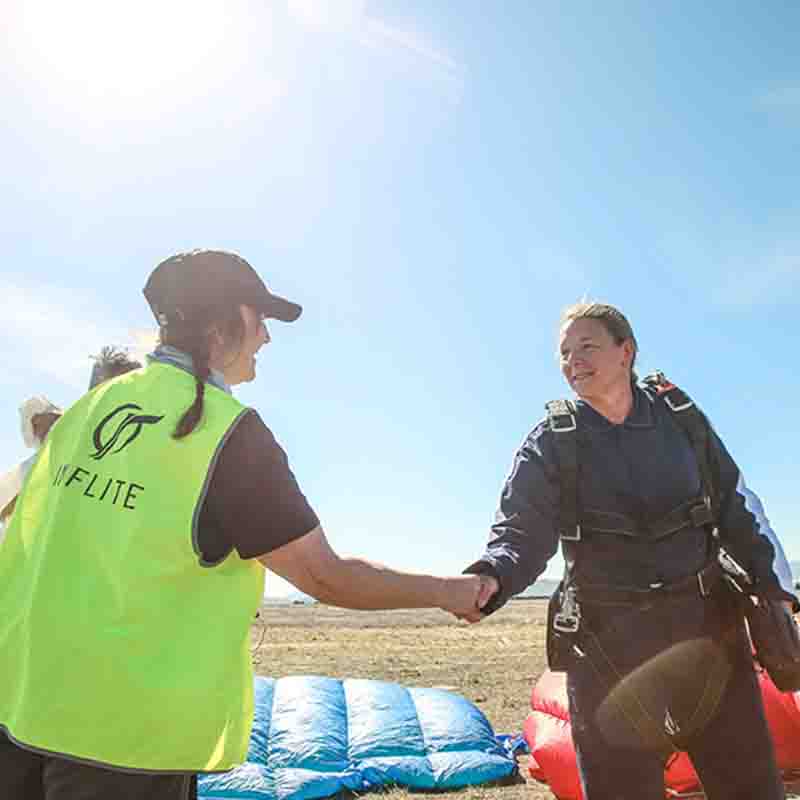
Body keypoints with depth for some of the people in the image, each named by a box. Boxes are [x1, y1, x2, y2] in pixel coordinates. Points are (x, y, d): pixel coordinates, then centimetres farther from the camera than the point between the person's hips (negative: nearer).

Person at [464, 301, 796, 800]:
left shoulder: (679, 416, 2)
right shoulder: (549, 445, -9)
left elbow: (732, 504, 11)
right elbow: (522, 533, -18)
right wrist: (490, 580, -38)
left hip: (709, 622, 3)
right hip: (608, 638, -3)